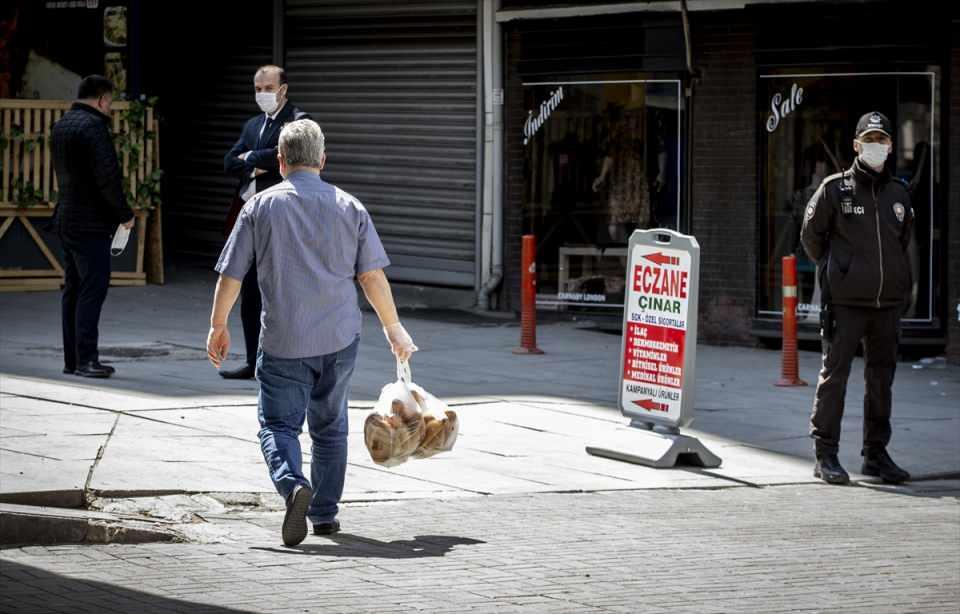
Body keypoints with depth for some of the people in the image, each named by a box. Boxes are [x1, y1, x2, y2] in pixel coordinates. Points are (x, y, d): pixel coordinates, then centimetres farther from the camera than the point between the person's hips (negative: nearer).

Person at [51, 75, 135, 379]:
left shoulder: (61, 125, 14)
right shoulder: (93, 126, -15)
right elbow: (107, 175, -21)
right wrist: (125, 213, -10)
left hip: (66, 218, 9)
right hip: (91, 221, -9)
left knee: (73, 288, 12)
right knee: (93, 288, -9)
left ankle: (72, 358, 15)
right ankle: (86, 359, -14)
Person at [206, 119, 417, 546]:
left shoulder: (260, 207, -2)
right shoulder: (349, 207, 3)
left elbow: (230, 276, 0)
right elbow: (372, 276, 2)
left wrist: (218, 327, 13)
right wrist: (394, 330, 12)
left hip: (283, 341, -2)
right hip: (339, 338, 3)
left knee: (278, 424, 1)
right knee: (330, 426, 17)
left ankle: (293, 484, -26)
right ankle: (325, 513, 22)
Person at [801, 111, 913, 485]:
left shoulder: (898, 194, 11)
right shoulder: (835, 189, -2)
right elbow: (811, 236, 6)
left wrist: (893, 274, 15)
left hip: (888, 302, 5)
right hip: (845, 301, -5)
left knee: (881, 378, 9)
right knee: (834, 375, -5)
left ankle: (876, 454, 18)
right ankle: (826, 455, 0)